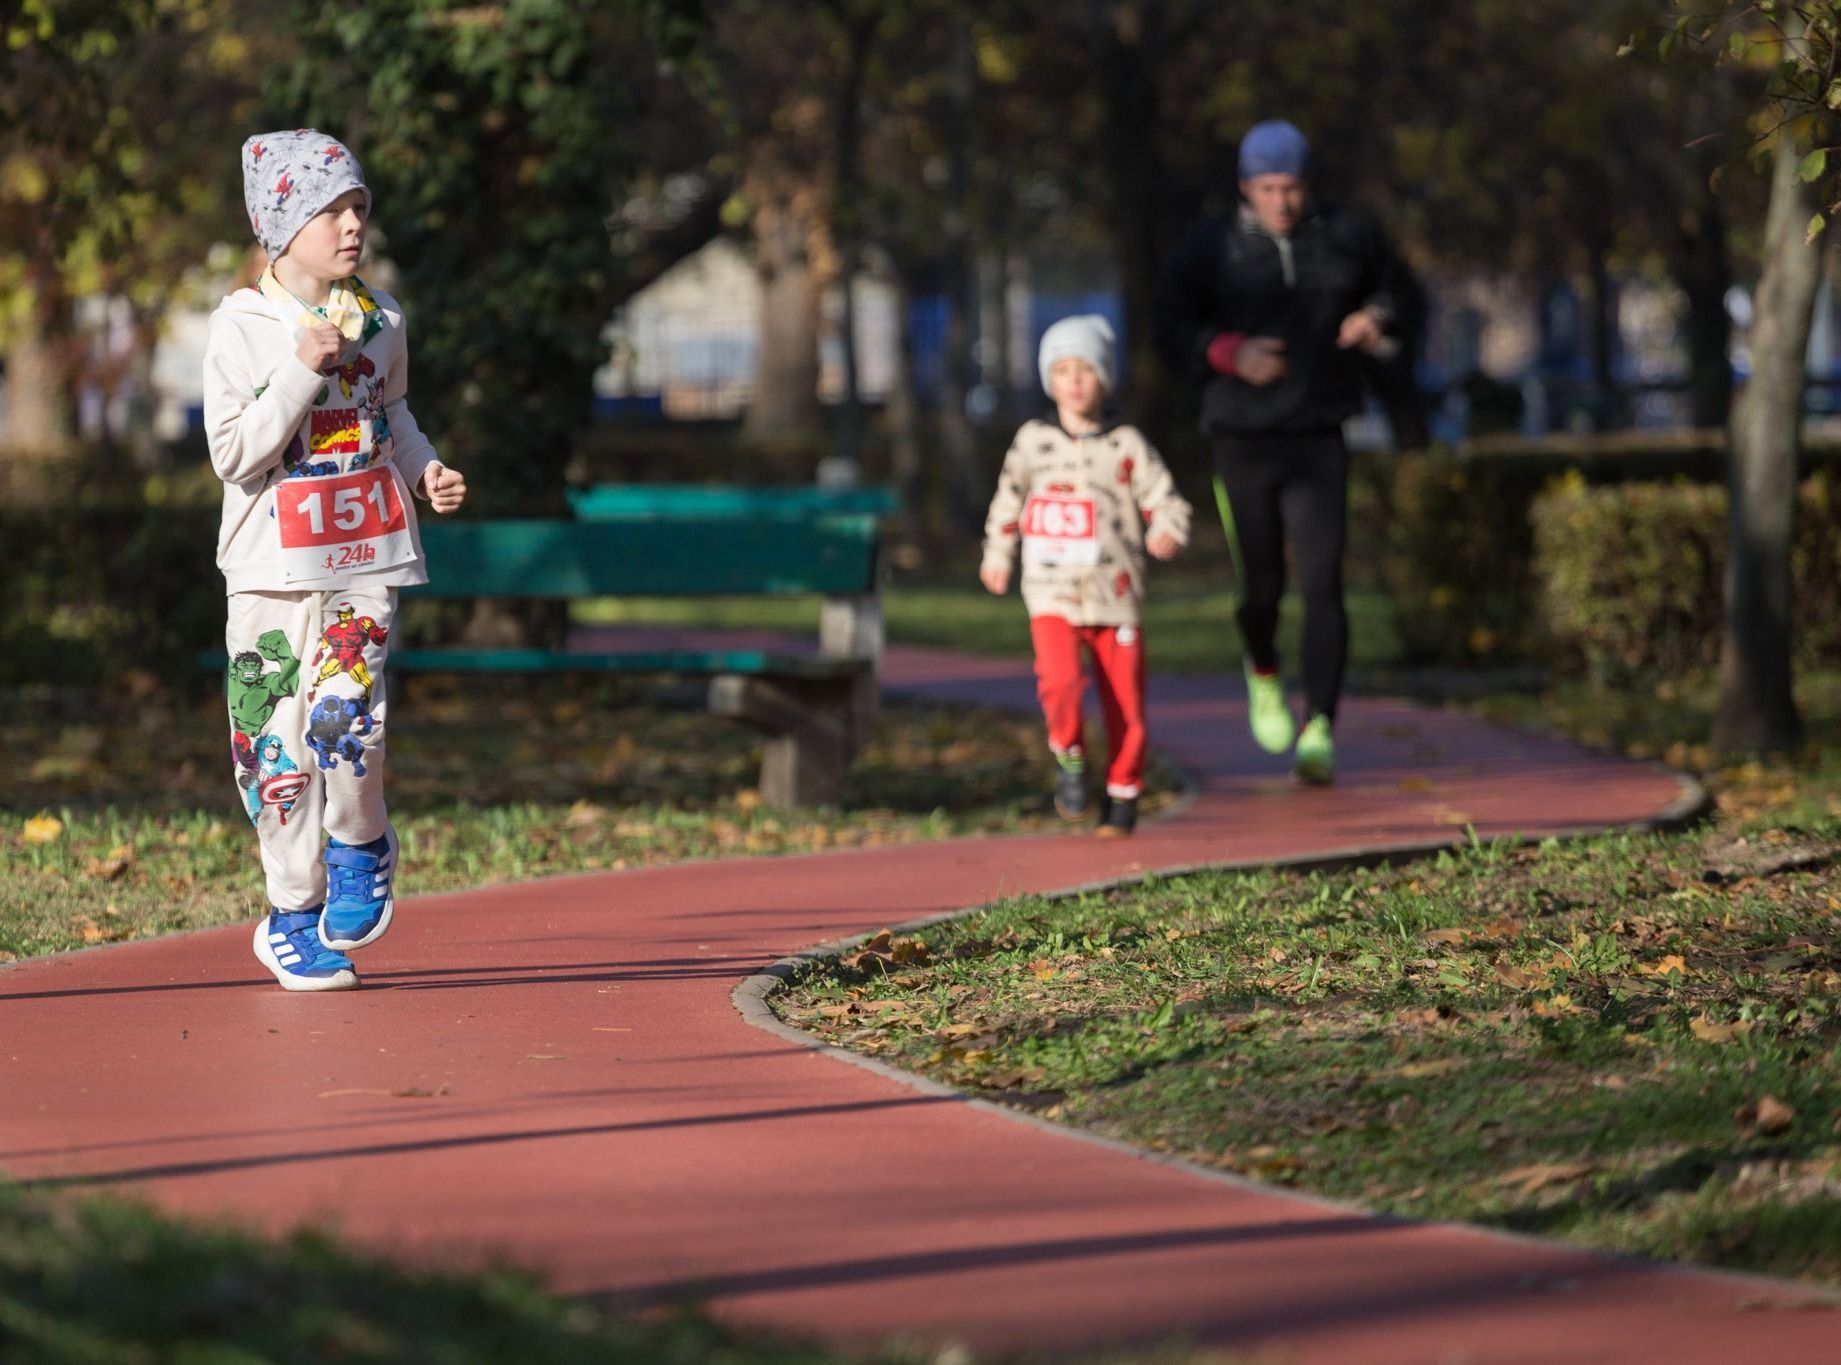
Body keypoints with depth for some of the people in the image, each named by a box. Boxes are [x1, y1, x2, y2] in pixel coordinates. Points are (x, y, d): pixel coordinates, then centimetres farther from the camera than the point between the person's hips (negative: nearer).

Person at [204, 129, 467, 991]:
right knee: (282, 741, 2)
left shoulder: (379, 320, 6)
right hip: (274, 565, -2)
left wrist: (425, 471, 6)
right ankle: (294, 913, 15)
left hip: (366, 558, 2)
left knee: (347, 717, -17)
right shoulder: (241, 328, -7)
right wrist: (303, 372, -21)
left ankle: (360, 848, 13)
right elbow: (235, 454, -14)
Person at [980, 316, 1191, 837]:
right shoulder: (1032, 441, 7)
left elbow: (1165, 501, 0)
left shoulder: (1128, 447, 1)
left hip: (1116, 598, 0)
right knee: (1060, 680, -25)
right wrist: (997, 555, 29)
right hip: (1053, 597, 0)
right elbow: (1008, 499, 23)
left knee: (1125, 706, 2)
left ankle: (1122, 794, 20)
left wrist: (1167, 533, -22)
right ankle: (1069, 757, 0)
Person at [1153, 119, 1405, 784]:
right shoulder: (1209, 248, -1)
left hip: (1318, 441, 0)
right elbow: (1169, 328, 0)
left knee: (1323, 584, -13)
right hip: (1243, 441, 0)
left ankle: (1319, 727, -17)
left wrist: (1375, 319, -3)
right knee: (1261, 586, 6)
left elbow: (1388, 286, 20)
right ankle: (1263, 674, 40)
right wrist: (1229, 353, -18)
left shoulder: (1346, 237, 4)